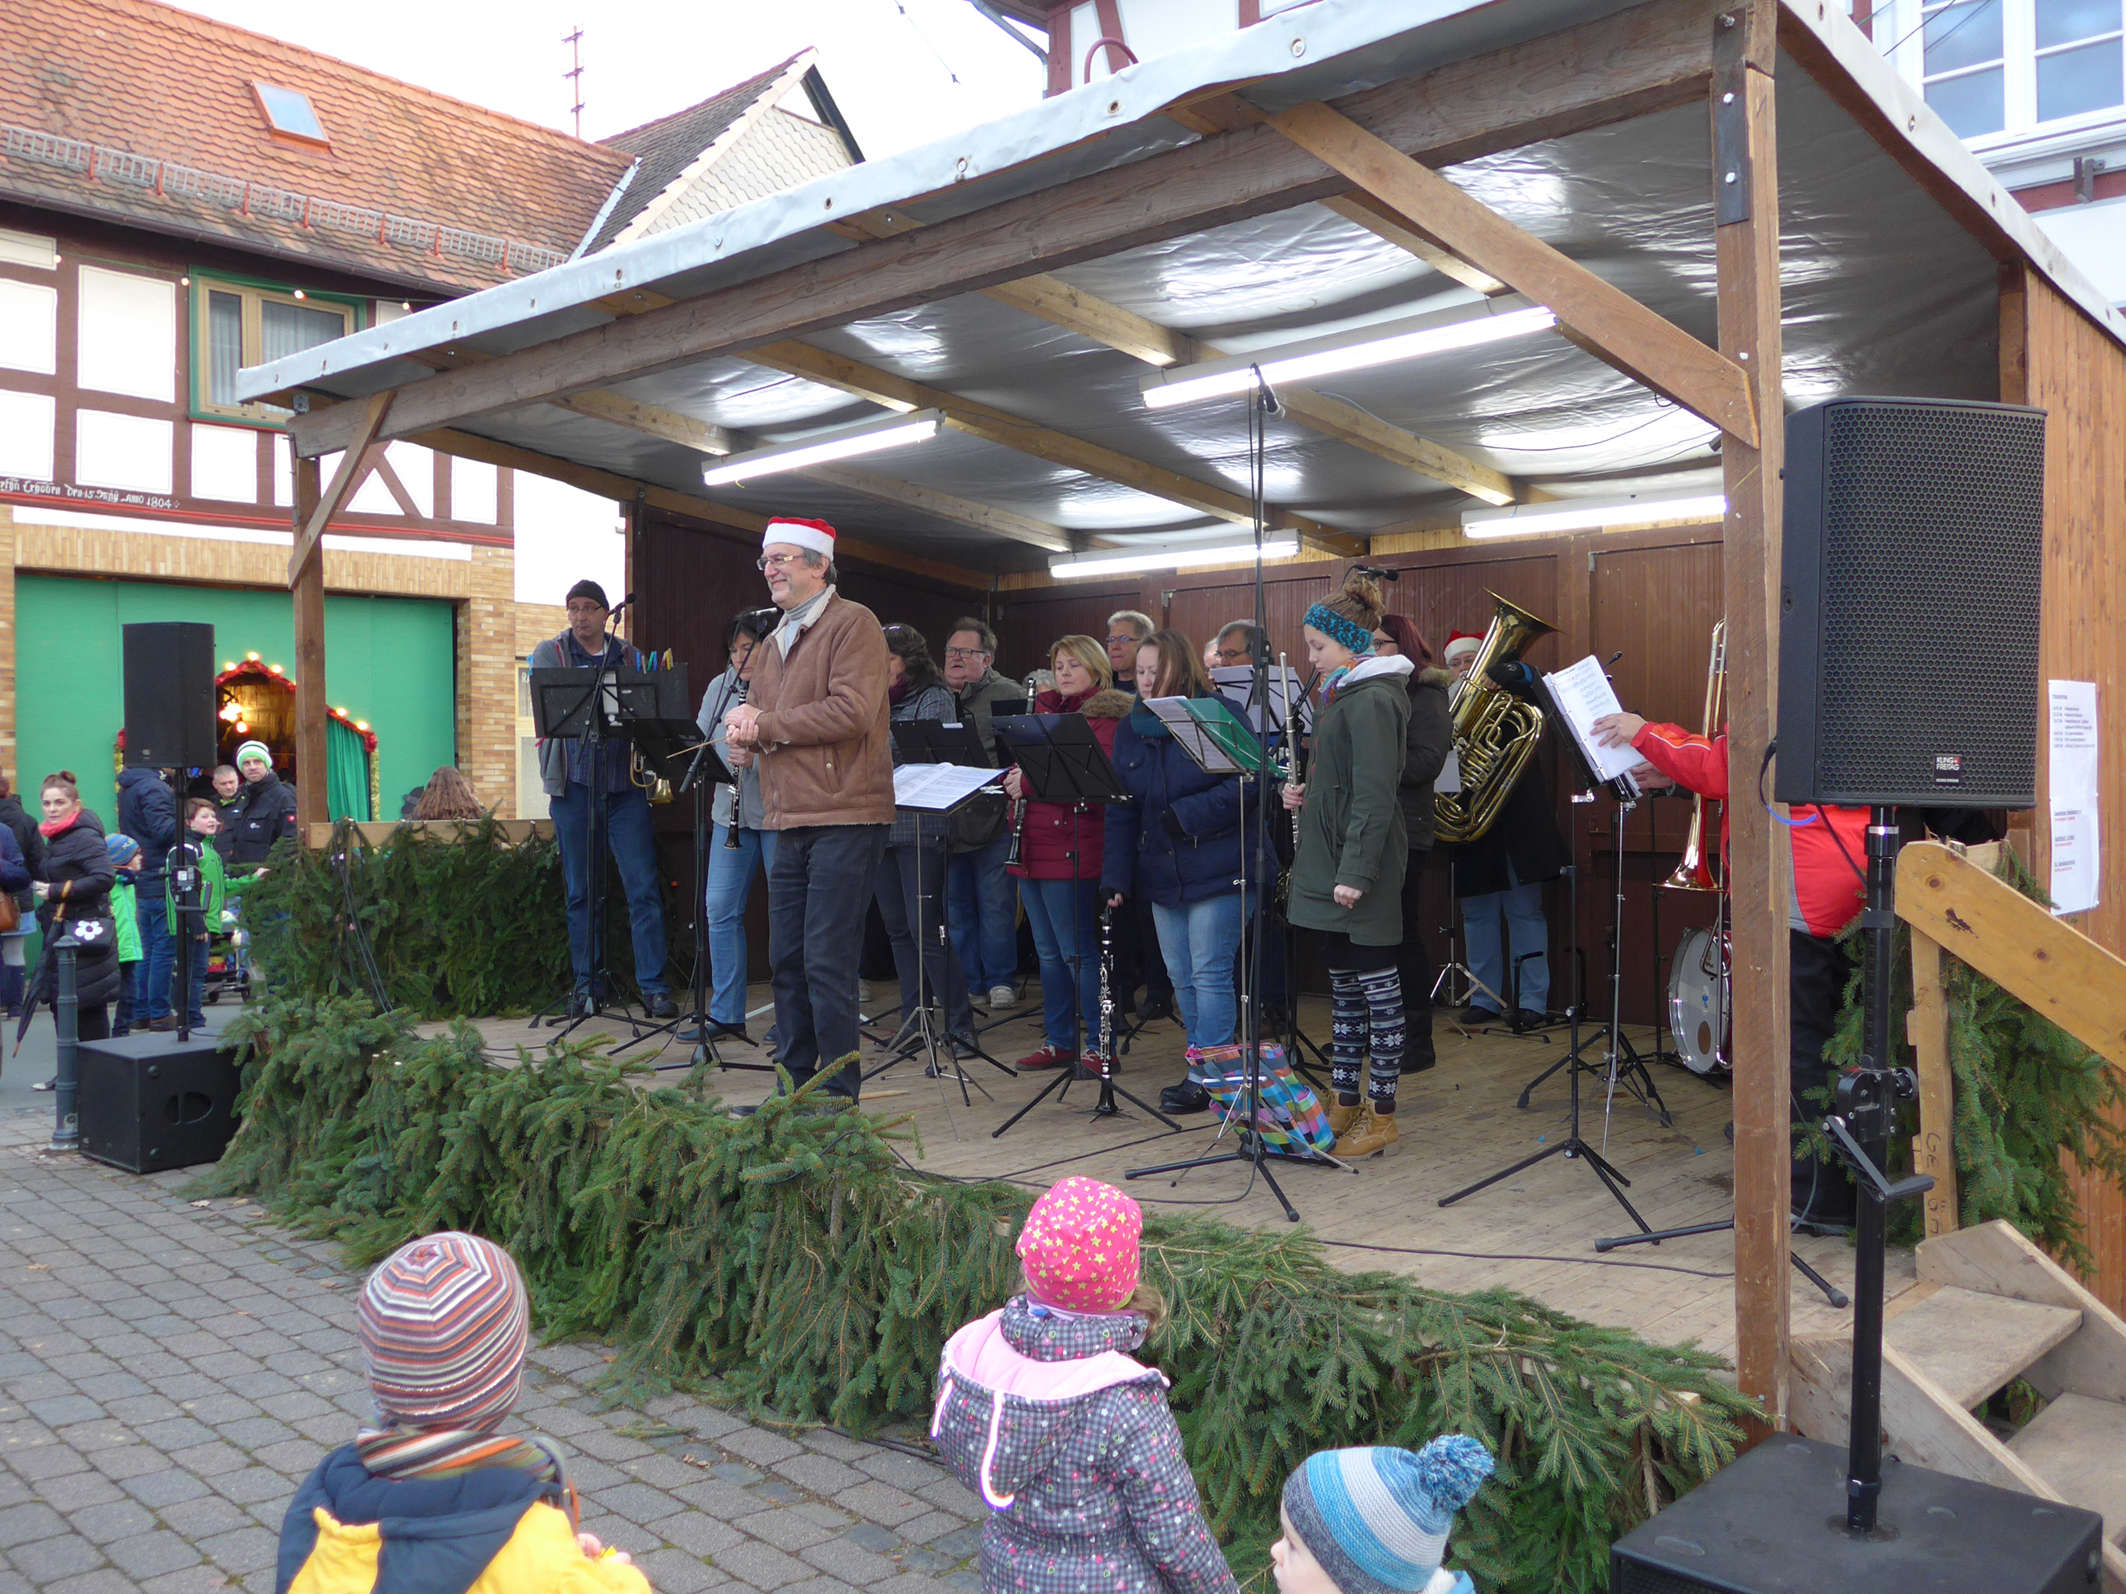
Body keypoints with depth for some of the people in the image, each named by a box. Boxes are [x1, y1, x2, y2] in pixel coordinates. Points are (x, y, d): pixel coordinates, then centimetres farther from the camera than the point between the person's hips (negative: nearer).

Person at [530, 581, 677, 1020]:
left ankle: (654, 985, -1)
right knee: (580, 892, 5)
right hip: (574, 785, 0)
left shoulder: (629, 656, 13)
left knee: (644, 889, -5)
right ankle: (585, 985, 14)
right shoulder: (549, 653, 10)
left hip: (625, 784, 0)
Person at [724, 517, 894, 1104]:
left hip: (845, 818, -9)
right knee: (786, 961, 12)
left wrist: (766, 725, -12)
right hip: (790, 822, 9)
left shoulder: (853, 624, -6)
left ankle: (838, 1096, 2)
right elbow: (746, 717, 20)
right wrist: (742, 724, -5)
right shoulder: (776, 641, 21)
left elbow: (851, 711, -19)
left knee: (827, 963, -8)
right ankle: (793, 1090, 23)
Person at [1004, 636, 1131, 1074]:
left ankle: (1098, 1045, 4)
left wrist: (1029, 783, -18)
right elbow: (1028, 764, 22)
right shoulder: (1047, 711, 19)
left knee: (1077, 951, -5)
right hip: (1033, 846, 8)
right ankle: (1058, 1041, 21)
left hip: (1071, 846, -8)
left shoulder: (1105, 715, -5)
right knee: (1048, 952, 12)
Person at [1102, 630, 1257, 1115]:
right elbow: (1120, 811, 8)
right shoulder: (1129, 730, 10)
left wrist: (1186, 815, -18)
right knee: (1182, 977, 10)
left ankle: (1208, 1075, 4)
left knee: (1209, 973, -4)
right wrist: (1114, 877, -1)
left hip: (1215, 872, -6)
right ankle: (1202, 1066, 20)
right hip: (1160, 875, 6)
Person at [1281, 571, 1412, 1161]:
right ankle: (1345, 1101, 24)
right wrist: (1304, 793, 5)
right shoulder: (1344, 693, 15)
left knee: (1376, 980, -1)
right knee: (1343, 978, 14)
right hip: (1331, 860, 10)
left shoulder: (1373, 698, -15)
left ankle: (1381, 1115, 7)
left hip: (1362, 866, -10)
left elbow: (1375, 795, -21)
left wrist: (1356, 871, -24)